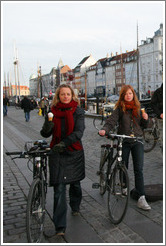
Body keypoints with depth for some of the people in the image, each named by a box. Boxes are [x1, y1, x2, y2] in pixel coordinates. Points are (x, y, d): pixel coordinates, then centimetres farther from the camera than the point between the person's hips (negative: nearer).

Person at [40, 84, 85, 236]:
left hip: (75, 152, 0)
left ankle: (75, 207, 47)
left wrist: (64, 142, -31)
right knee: (59, 188, -6)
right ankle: (60, 226, -1)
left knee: (75, 183, 17)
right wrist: (47, 127, -24)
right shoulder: (53, 111, 4)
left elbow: (79, 132, -16)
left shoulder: (78, 111, -3)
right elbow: (45, 134, 0)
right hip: (57, 153, 0)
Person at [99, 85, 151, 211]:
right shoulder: (120, 108, -2)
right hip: (124, 141, -2)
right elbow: (111, 121, -15)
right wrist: (104, 130, -34)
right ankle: (124, 187, 38)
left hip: (137, 141, 2)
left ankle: (141, 198, -3)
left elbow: (143, 125, 15)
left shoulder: (137, 107, 10)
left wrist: (145, 118, -6)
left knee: (138, 169, -4)